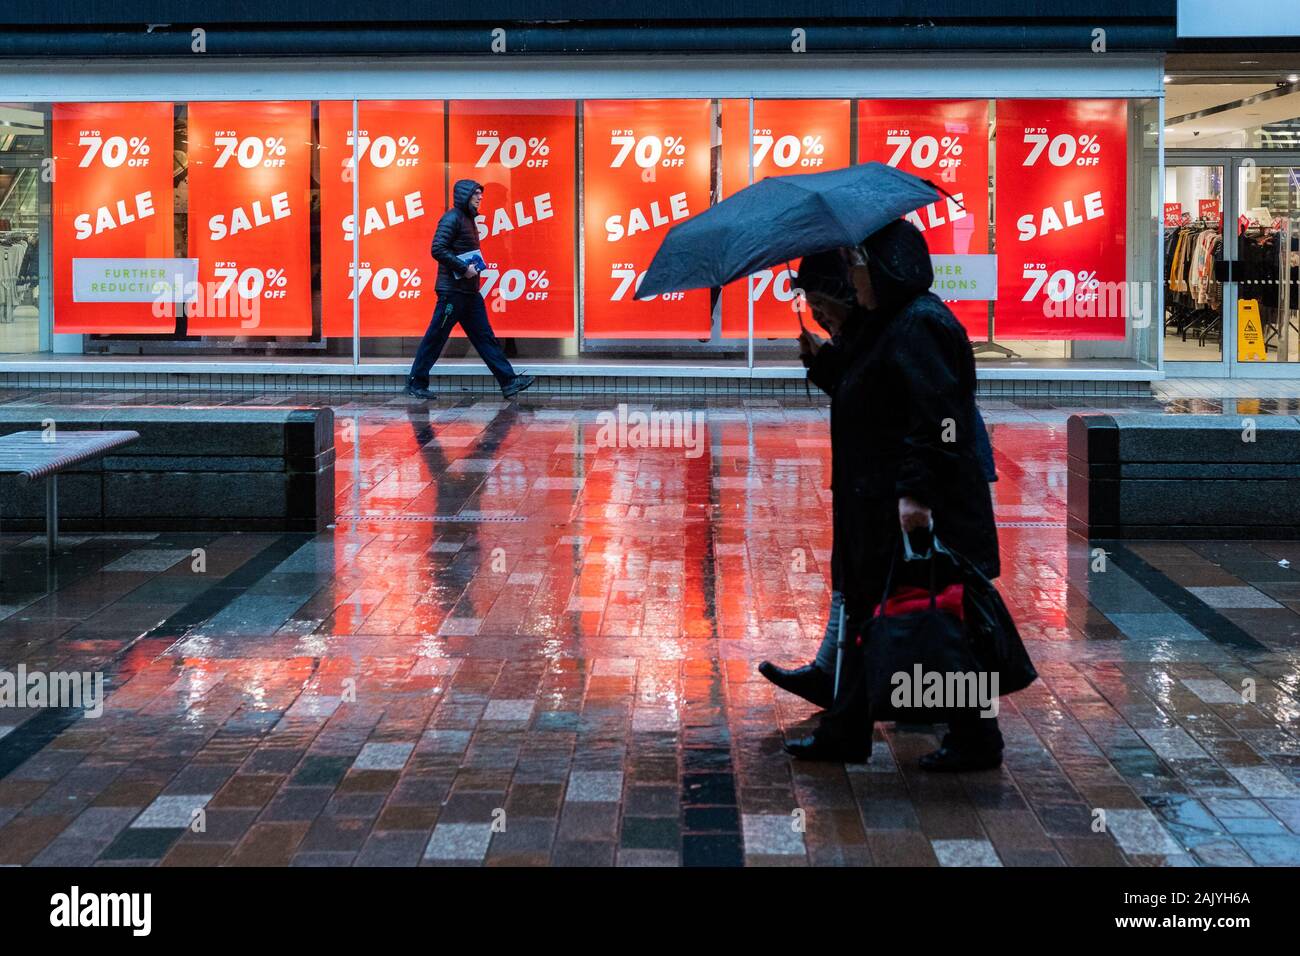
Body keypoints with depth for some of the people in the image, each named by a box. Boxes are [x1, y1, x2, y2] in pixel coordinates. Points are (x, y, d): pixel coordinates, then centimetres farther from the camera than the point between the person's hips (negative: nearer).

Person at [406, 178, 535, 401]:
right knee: (435, 337, -2)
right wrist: (464, 268, -20)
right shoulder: (452, 218, -10)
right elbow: (437, 249, -20)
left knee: (484, 337, 6)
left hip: (470, 291, 9)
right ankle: (416, 383, 6)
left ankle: (509, 382, 3)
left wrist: (476, 266, 10)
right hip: (452, 290, -9)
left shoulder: (468, 219, 18)